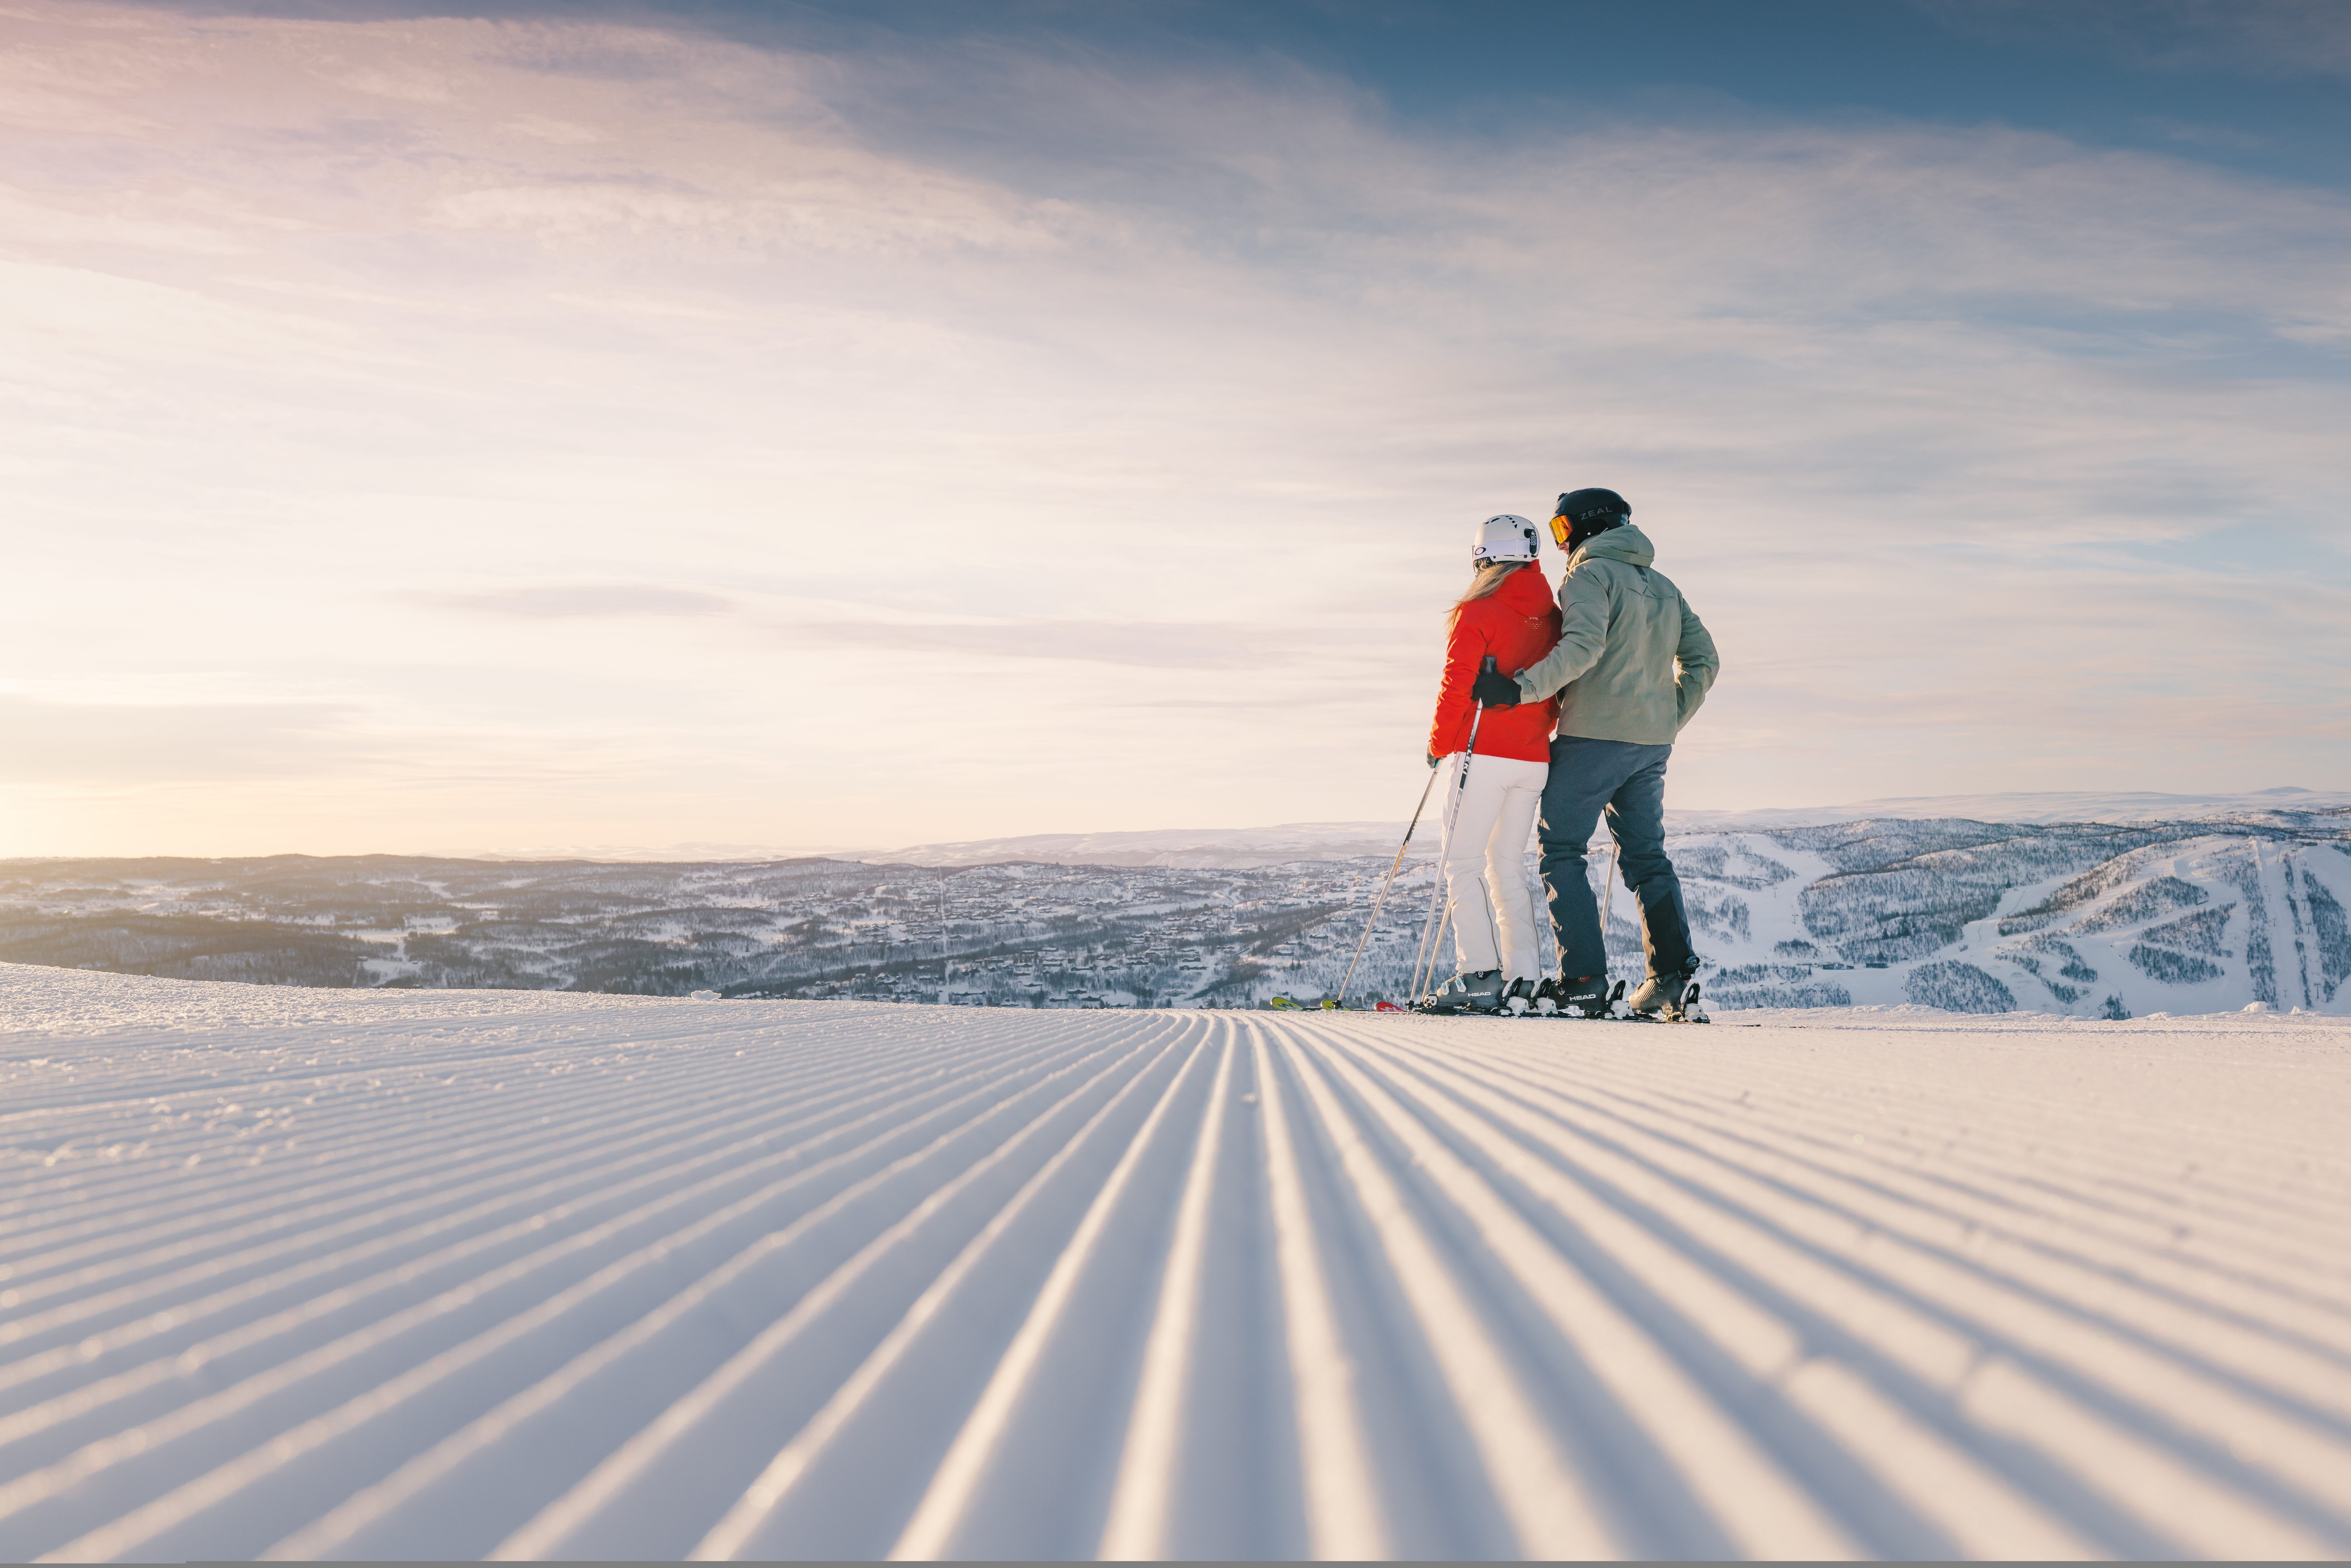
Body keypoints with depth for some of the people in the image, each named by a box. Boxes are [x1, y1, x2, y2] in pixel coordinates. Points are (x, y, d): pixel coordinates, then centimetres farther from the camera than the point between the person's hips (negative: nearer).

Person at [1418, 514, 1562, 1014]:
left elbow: (1458, 686, -11)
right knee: (1508, 863, 12)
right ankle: (1522, 978, 7)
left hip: (1484, 754, -6)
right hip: (1534, 758, 6)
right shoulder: (1552, 617, 10)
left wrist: (1439, 744, 1)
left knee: (1463, 863, -2)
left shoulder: (1477, 612, -8)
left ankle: (1479, 974, -11)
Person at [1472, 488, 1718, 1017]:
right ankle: (1674, 974, 6)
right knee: (1647, 855, 15)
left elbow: (1583, 646, -23)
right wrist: (1669, 719, 19)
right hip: (1652, 744, 7)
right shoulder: (1663, 587, 19)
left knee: (1561, 850, -1)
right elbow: (1703, 660, 17)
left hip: (1593, 735, -7)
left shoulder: (1590, 574, -6)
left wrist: (1520, 688, -25)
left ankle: (1583, 982, -8)